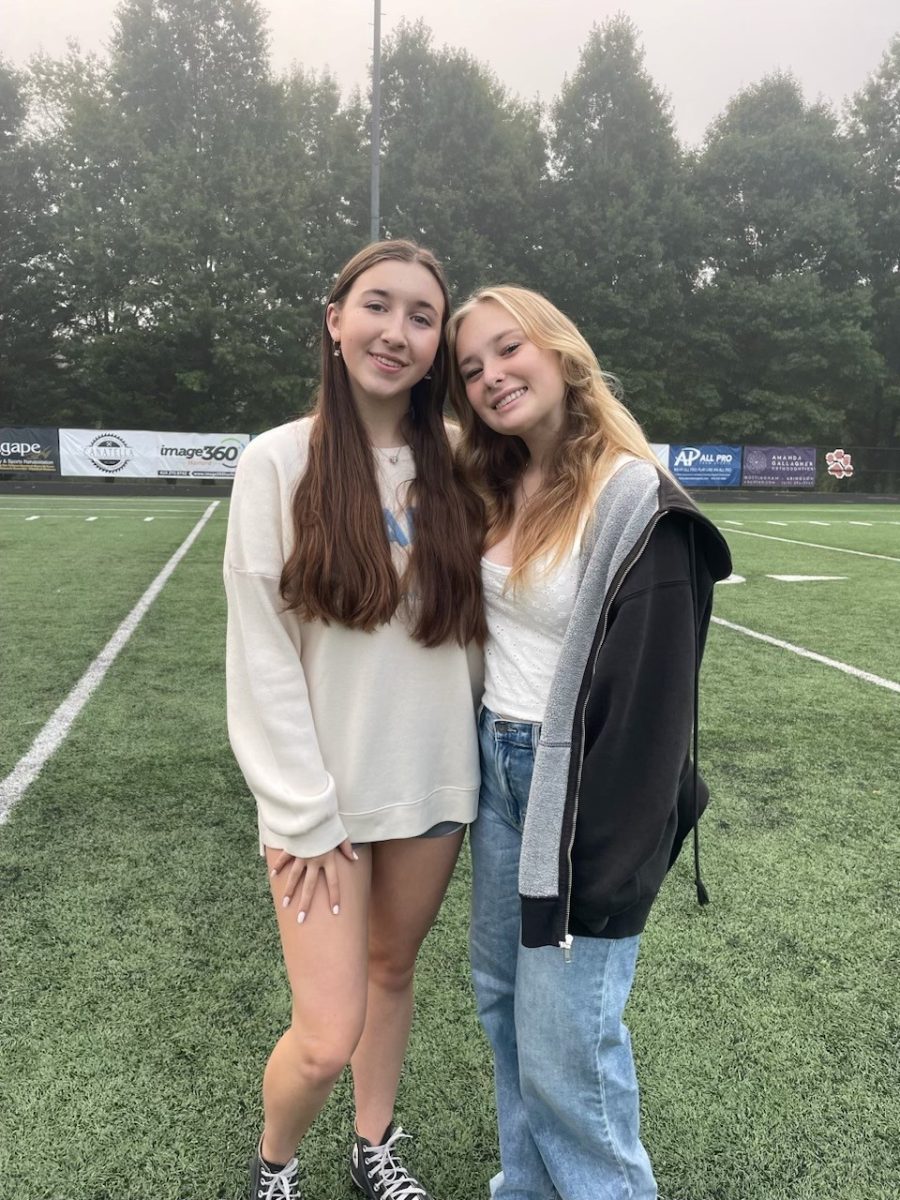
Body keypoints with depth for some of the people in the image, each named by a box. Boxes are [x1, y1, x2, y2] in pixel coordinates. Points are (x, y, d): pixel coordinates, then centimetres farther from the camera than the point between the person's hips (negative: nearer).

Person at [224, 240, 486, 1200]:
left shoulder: (456, 470, 1)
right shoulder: (280, 461, -9)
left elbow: (470, 628, 7)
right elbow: (260, 655, -10)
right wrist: (303, 816, -11)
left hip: (432, 784, 4)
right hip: (323, 792, -3)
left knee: (392, 970, 20)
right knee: (327, 1035, -1)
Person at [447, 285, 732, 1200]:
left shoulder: (635, 505, -17)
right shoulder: (494, 491, 7)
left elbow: (653, 700, -18)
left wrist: (612, 862, -17)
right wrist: (483, 756, 9)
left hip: (577, 788, -8)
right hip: (496, 770, 8)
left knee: (564, 1052, 3)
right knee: (502, 998, 21)